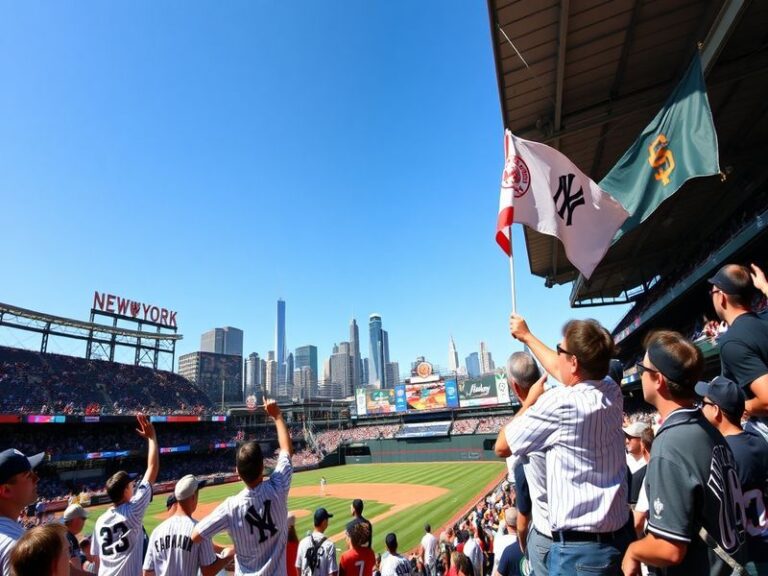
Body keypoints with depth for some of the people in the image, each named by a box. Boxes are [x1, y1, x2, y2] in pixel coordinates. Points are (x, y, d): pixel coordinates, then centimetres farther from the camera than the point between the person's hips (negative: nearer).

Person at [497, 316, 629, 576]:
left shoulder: (560, 403, -25)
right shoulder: (613, 392, -3)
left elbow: (502, 446, -11)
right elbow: (562, 370, 18)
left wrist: (530, 400, -1)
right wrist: (526, 336, 29)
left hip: (579, 548, -7)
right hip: (622, 535, 8)